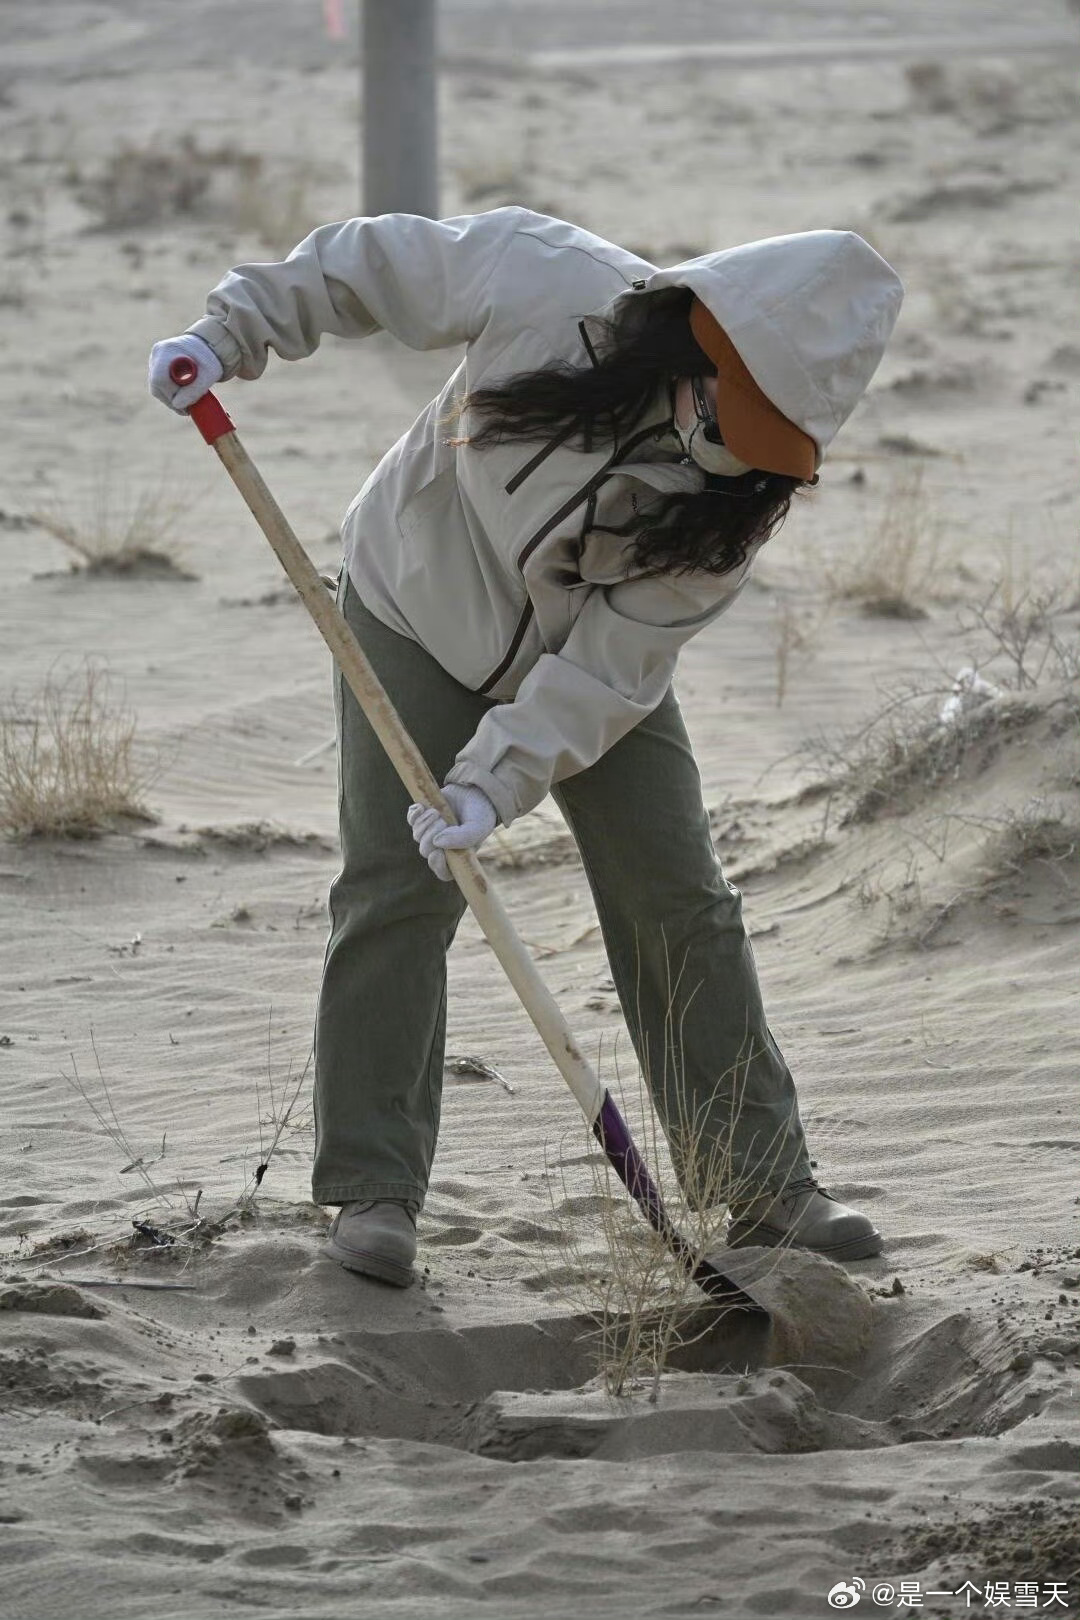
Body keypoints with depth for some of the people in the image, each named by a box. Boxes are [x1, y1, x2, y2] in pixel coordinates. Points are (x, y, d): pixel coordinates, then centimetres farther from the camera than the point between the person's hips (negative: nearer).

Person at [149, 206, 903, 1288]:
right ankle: (372, 1192, -5)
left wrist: (498, 780, -33)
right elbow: (371, 264, -15)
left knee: (679, 904, 0)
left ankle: (759, 1182, 9)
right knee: (396, 893, -9)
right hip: (421, 609, -1)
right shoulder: (551, 284, -32)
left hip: (591, 650, 1)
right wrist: (233, 333, -19)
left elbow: (614, 663, -26)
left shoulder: (745, 492, -27)